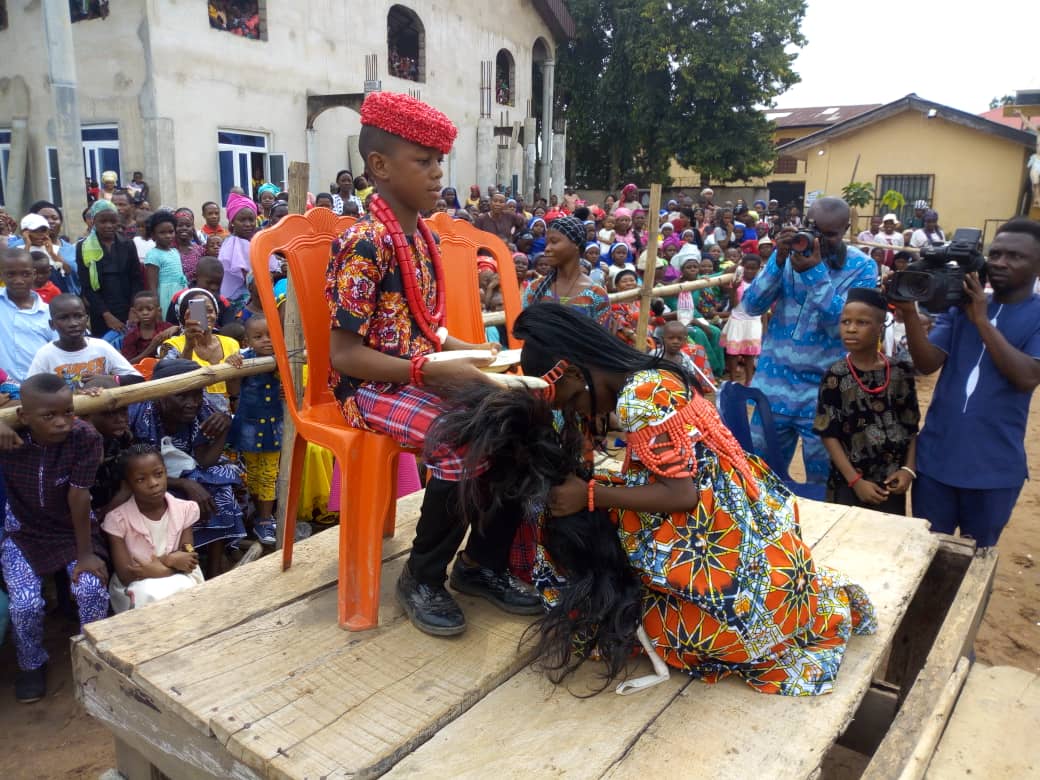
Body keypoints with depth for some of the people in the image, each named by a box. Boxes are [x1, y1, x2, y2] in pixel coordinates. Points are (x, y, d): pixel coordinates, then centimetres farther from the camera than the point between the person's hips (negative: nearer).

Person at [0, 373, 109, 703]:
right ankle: (32, 665, 18)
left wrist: (86, 552, -17)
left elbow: (78, 497, -21)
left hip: (72, 528, -1)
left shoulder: (86, 437, -27)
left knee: (92, 590, -17)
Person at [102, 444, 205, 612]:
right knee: (150, 595, -34)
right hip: (135, 587, -2)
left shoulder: (184, 509, -5)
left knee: (185, 588, -32)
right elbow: (126, 576, -16)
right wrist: (172, 562, -24)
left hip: (177, 581, 2)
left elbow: (187, 561, -6)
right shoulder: (118, 519, -13)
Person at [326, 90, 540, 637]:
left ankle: (482, 561, 7)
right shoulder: (364, 244, -16)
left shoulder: (424, 236, 9)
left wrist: (458, 349, 0)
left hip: (424, 377, 8)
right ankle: (421, 578, -5)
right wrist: (433, 370, -25)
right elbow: (345, 354, -20)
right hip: (373, 387, -8)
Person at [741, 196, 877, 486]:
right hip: (774, 386, 2)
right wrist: (778, 260, -18)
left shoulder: (862, 267, -5)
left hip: (824, 392, -2)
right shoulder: (787, 252, 1)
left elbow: (843, 326, -15)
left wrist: (815, 272, -22)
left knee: (822, 481, 10)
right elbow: (751, 307, -6)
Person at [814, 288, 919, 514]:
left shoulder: (900, 372, -2)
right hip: (848, 483, -2)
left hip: (891, 482, 2)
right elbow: (829, 434, -9)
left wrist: (909, 469, -5)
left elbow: (911, 427, 6)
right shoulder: (835, 377, -9)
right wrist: (855, 480, -13)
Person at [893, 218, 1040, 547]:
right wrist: (909, 311, -23)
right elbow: (927, 363, -9)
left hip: (994, 468, -2)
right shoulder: (961, 304, 3)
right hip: (936, 458, 2)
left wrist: (982, 321, -20)